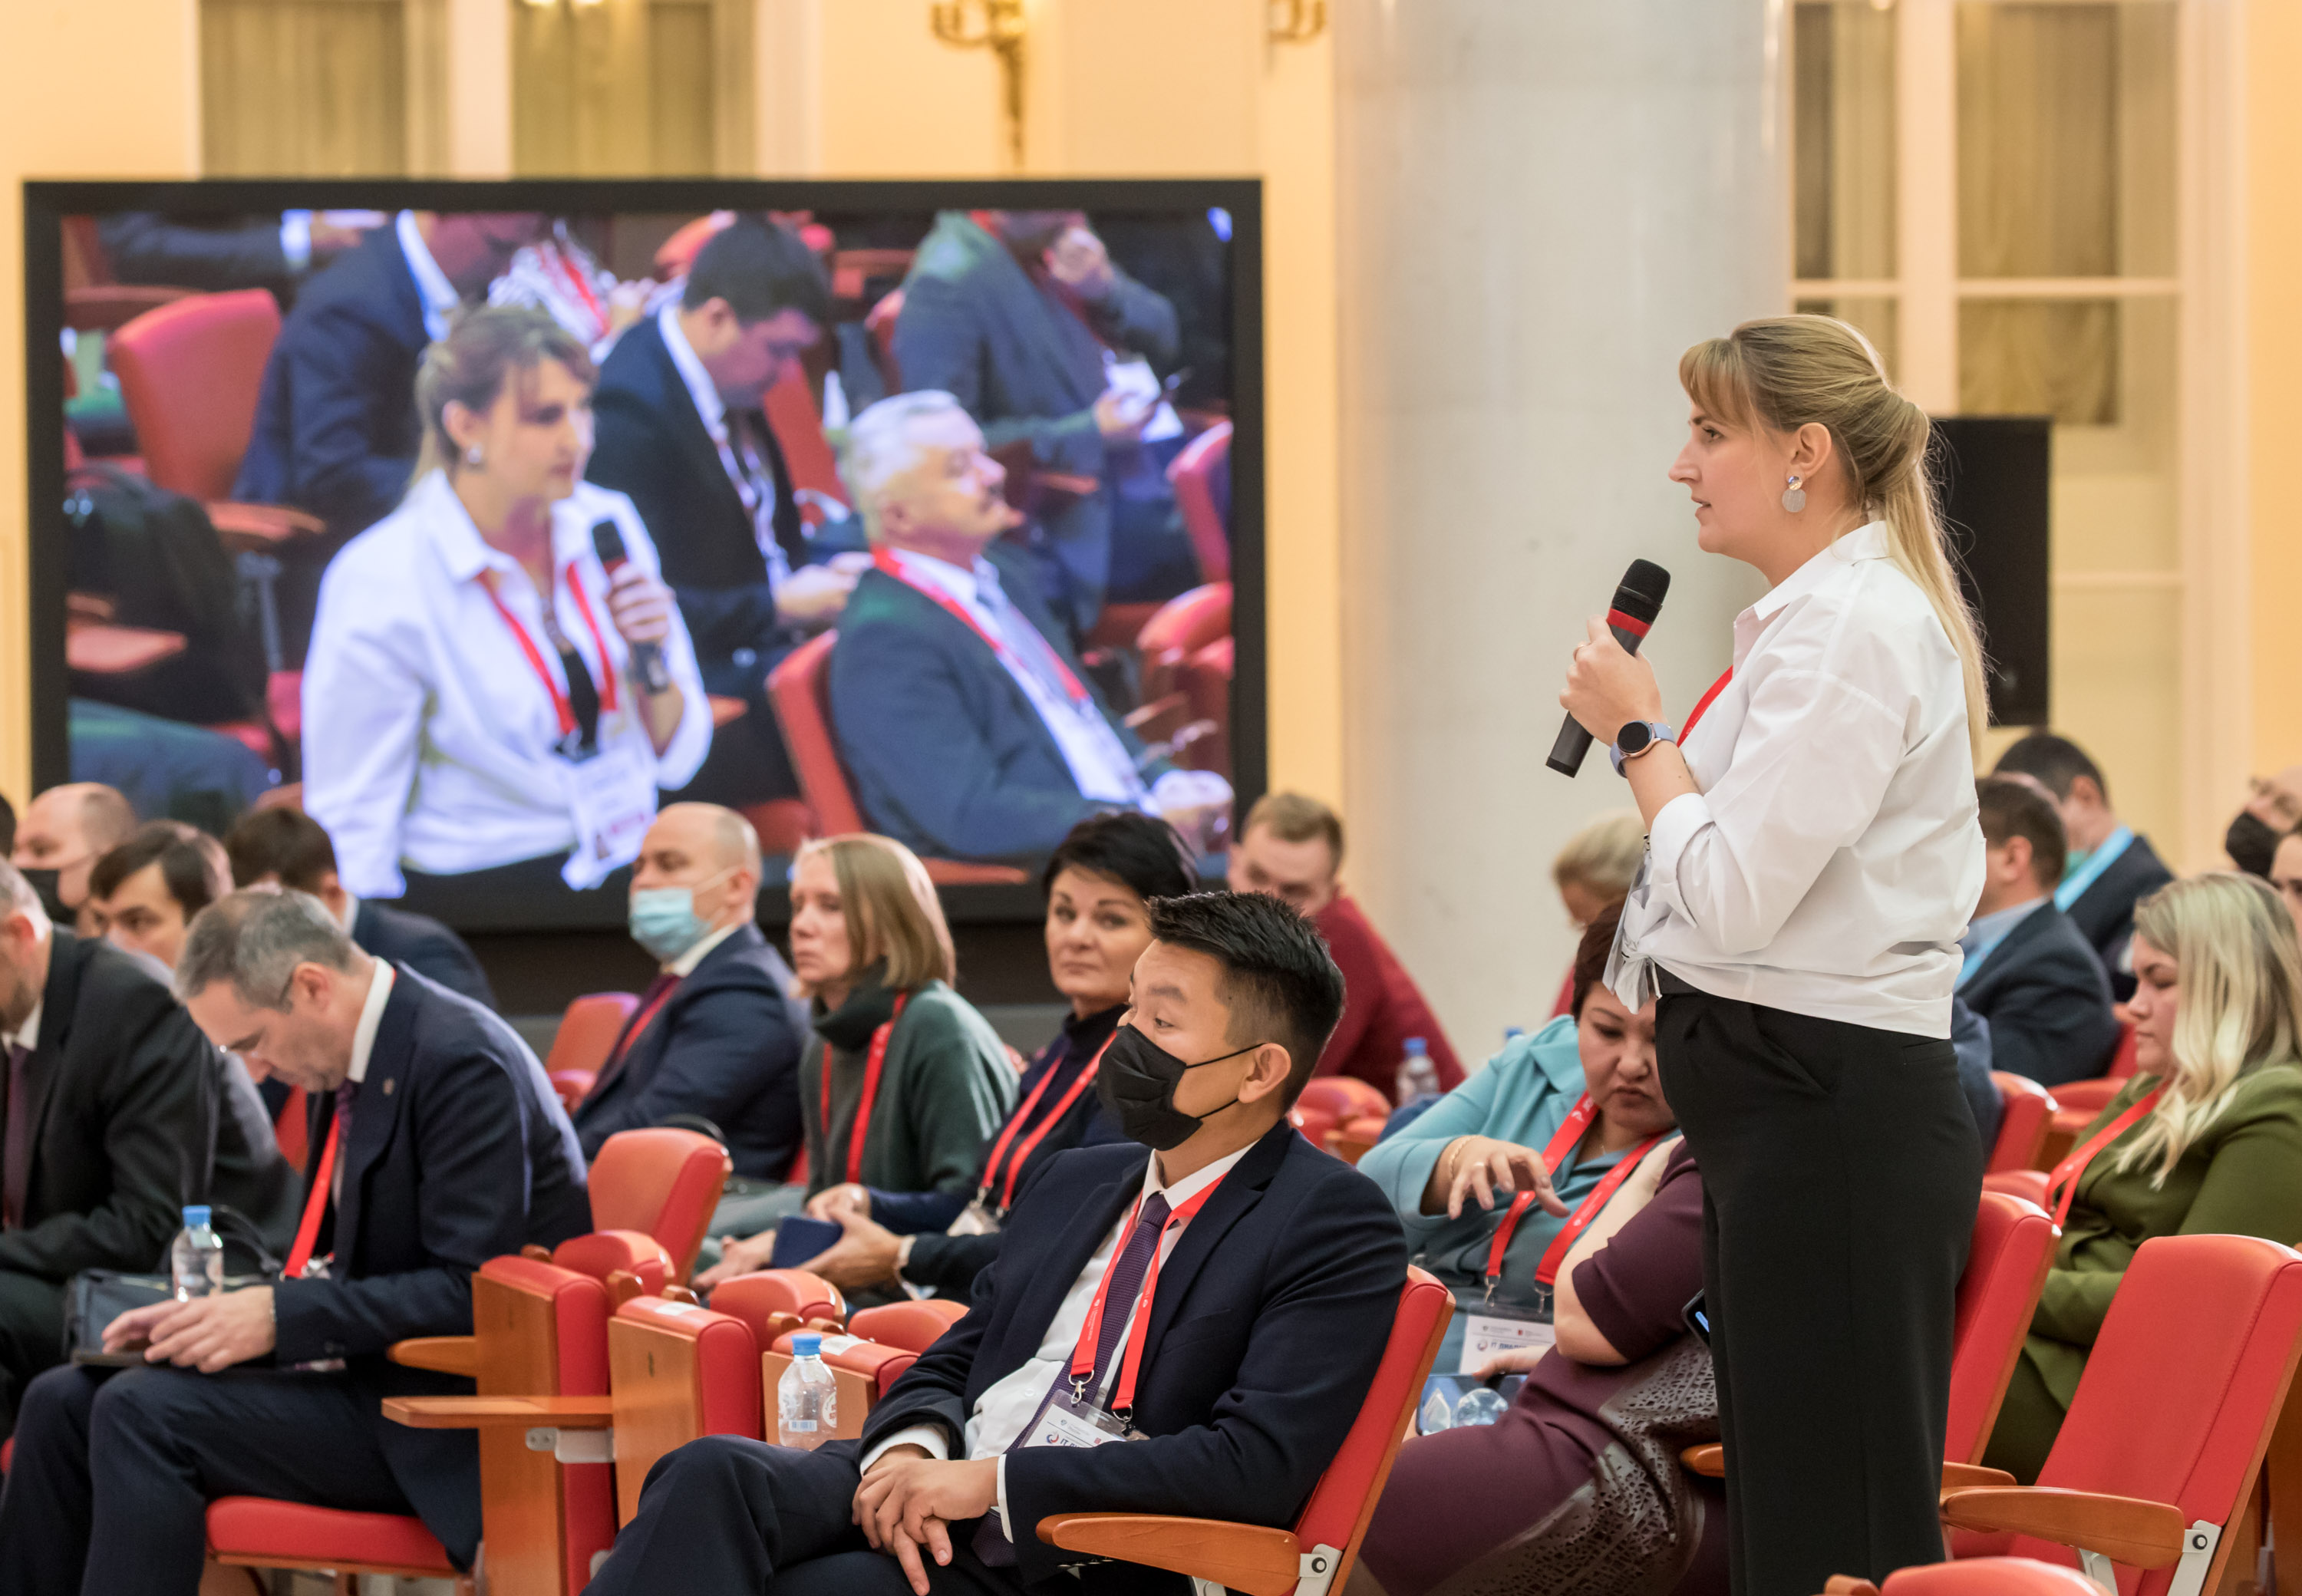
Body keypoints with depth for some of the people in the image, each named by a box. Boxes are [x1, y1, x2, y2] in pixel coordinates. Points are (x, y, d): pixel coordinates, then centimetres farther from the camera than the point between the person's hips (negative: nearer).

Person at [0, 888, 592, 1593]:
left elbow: (471, 1290, -22)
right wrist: (228, 1311, 0)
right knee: (62, 1402, 3)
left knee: (143, 1411, -22)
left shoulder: (462, 1063, -18)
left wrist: (280, 1317, -23)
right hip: (376, 1375, 10)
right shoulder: (345, 1064, 11)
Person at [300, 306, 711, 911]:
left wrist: (651, 663, -7)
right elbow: (352, 825, -8)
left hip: (629, 877, 6)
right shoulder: (379, 584, -10)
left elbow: (674, 762, 12)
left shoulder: (604, 524, 7)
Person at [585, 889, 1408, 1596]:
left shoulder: (1336, 1225, -4)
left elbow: (1260, 1463, -16)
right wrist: (909, 1453, -5)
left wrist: (991, 1481, -16)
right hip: (933, 1496, 6)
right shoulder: (1072, 1184, 21)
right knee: (712, 1477, -23)